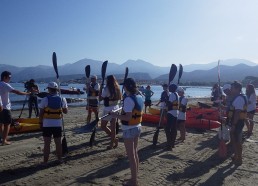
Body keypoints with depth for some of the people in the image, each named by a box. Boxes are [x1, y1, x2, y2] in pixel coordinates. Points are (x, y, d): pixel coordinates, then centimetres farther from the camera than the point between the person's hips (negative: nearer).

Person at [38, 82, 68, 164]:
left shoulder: (45, 99, -8)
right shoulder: (62, 99, 0)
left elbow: (41, 113, -5)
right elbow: (65, 111, 8)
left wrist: (40, 122, 6)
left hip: (47, 124, -2)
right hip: (58, 124, 2)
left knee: (47, 143, 4)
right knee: (58, 142, 13)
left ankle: (45, 161, 10)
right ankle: (59, 159, 22)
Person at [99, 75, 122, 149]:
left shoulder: (107, 88, -15)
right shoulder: (117, 88, 4)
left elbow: (100, 98, -10)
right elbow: (120, 98, 16)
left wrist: (100, 90, 0)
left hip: (108, 110, -6)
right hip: (116, 108, 6)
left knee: (103, 126, 8)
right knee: (113, 127, 12)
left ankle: (114, 139, 3)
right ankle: (112, 143, 18)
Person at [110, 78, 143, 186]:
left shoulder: (128, 99, -21)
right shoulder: (140, 98, 4)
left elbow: (128, 117, -26)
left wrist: (116, 115, -13)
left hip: (129, 130, -8)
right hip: (137, 128, 9)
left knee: (131, 156, 4)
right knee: (135, 154, 19)